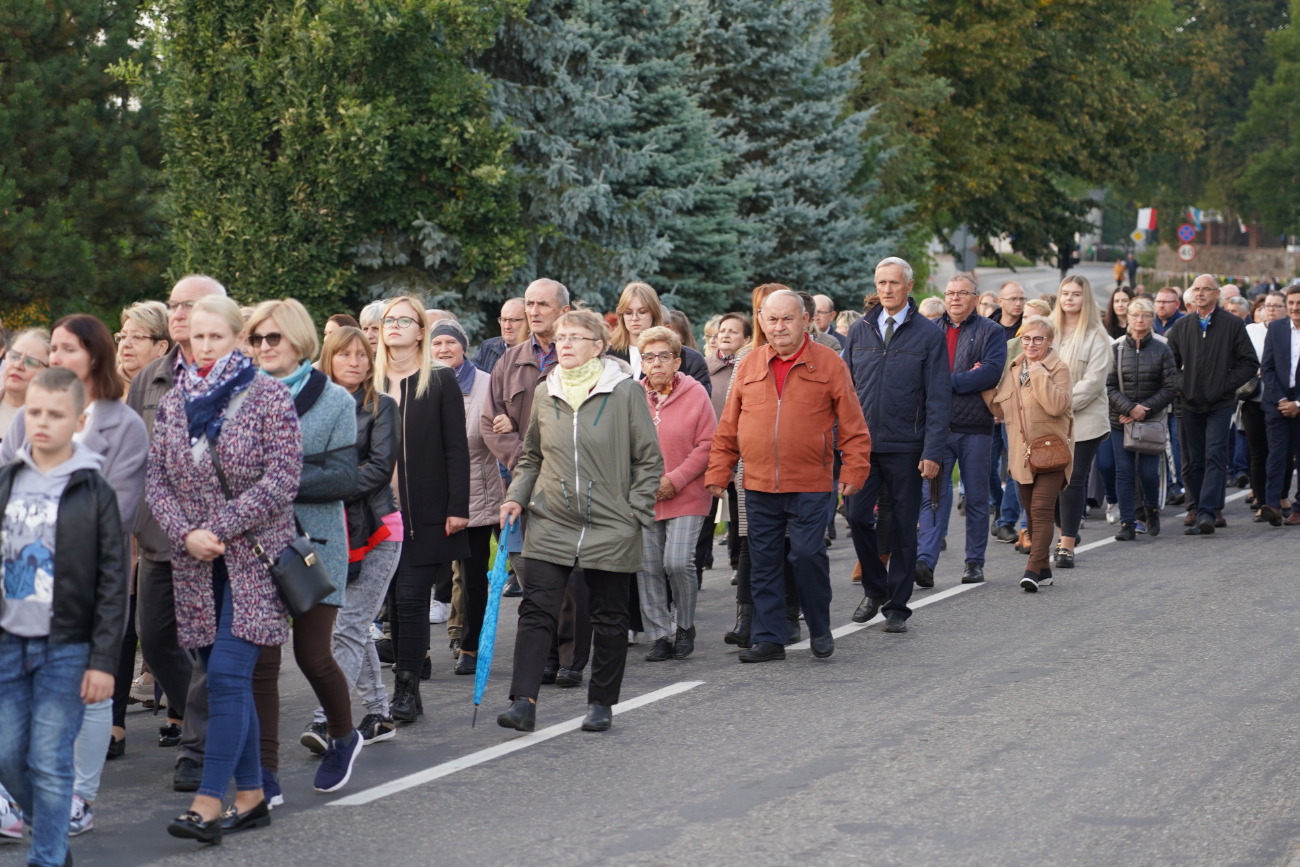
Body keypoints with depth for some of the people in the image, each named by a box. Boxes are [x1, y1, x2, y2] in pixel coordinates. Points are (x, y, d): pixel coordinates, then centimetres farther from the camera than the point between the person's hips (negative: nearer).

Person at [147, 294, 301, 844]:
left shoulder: (268, 396, -5)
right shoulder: (172, 404, 9)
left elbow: (282, 478, -11)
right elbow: (157, 480, 8)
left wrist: (219, 529, -14)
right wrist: (186, 534, -10)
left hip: (256, 554, -5)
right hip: (196, 562, 5)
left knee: (227, 673, -13)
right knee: (226, 679, 7)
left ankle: (208, 801, -13)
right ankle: (251, 796, 15)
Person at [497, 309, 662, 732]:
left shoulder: (625, 392, -5)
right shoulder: (545, 393, 7)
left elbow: (649, 460, -1)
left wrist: (635, 514, -6)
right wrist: (516, 496, 5)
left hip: (610, 528, -2)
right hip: (550, 523, 3)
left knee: (609, 618, 8)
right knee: (536, 610, -9)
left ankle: (601, 703, 21)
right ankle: (524, 702, -11)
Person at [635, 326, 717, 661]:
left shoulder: (695, 394, -3)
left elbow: (707, 445, -3)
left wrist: (675, 479, -11)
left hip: (686, 496, -3)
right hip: (641, 496, 3)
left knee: (678, 561, -13)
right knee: (648, 567, 3)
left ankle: (686, 627, 10)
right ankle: (658, 636, 12)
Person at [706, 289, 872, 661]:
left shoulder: (829, 363, 0)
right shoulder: (749, 365, 8)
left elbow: (852, 425, 0)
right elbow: (728, 427, 11)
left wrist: (853, 471, -6)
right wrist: (717, 473, 7)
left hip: (809, 485, -3)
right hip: (759, 484, 3)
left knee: (808, 554, -7)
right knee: (763, 561, 6)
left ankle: (819, 628, 14)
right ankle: (769, 637, 15)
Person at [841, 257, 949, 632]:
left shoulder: (928, 334, -1)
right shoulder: (859, 330, 8)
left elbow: (938, 398, -4)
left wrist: (933, 452, -11)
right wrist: (843, 437, 4)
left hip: (905, 448, -2)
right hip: (863, 443, 2)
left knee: (903, 527, 4)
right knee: (857, 517, -4)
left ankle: (897, 607, 13)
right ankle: (874, 590, 18)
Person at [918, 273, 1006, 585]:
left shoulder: (990, 332, 4)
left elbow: (993, 371, -11)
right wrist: (968, 378, -9)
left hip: (975, 427, -1)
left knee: (977, 497, 6)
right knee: (932, 494, -7)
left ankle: (975, 562, 14)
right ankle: (926, 561, -13)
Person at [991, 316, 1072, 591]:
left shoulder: (1058, 368, -6)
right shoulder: (1014, 369, 13)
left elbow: (1057, 405, -22)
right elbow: (1000, 410, 15)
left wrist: (1038, 373, -19)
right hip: (1022, 453, 7)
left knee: (1041, 510, -15)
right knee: (1031, 513, 11)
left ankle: (1033, 569, -20)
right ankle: (1043, 568, 20)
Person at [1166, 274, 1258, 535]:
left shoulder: (1232, 325, 0)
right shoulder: (1181, 327, 9)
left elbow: (1250, 363, 1)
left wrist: (1227, 384, -8)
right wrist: (1179, 386, 1)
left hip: (1220, 404, -4)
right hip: (1189, 404, 4)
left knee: (1214, 457, -12)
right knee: (1192, 460, 7)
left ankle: (1207, 512, -18)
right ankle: (1195, 507, 17)